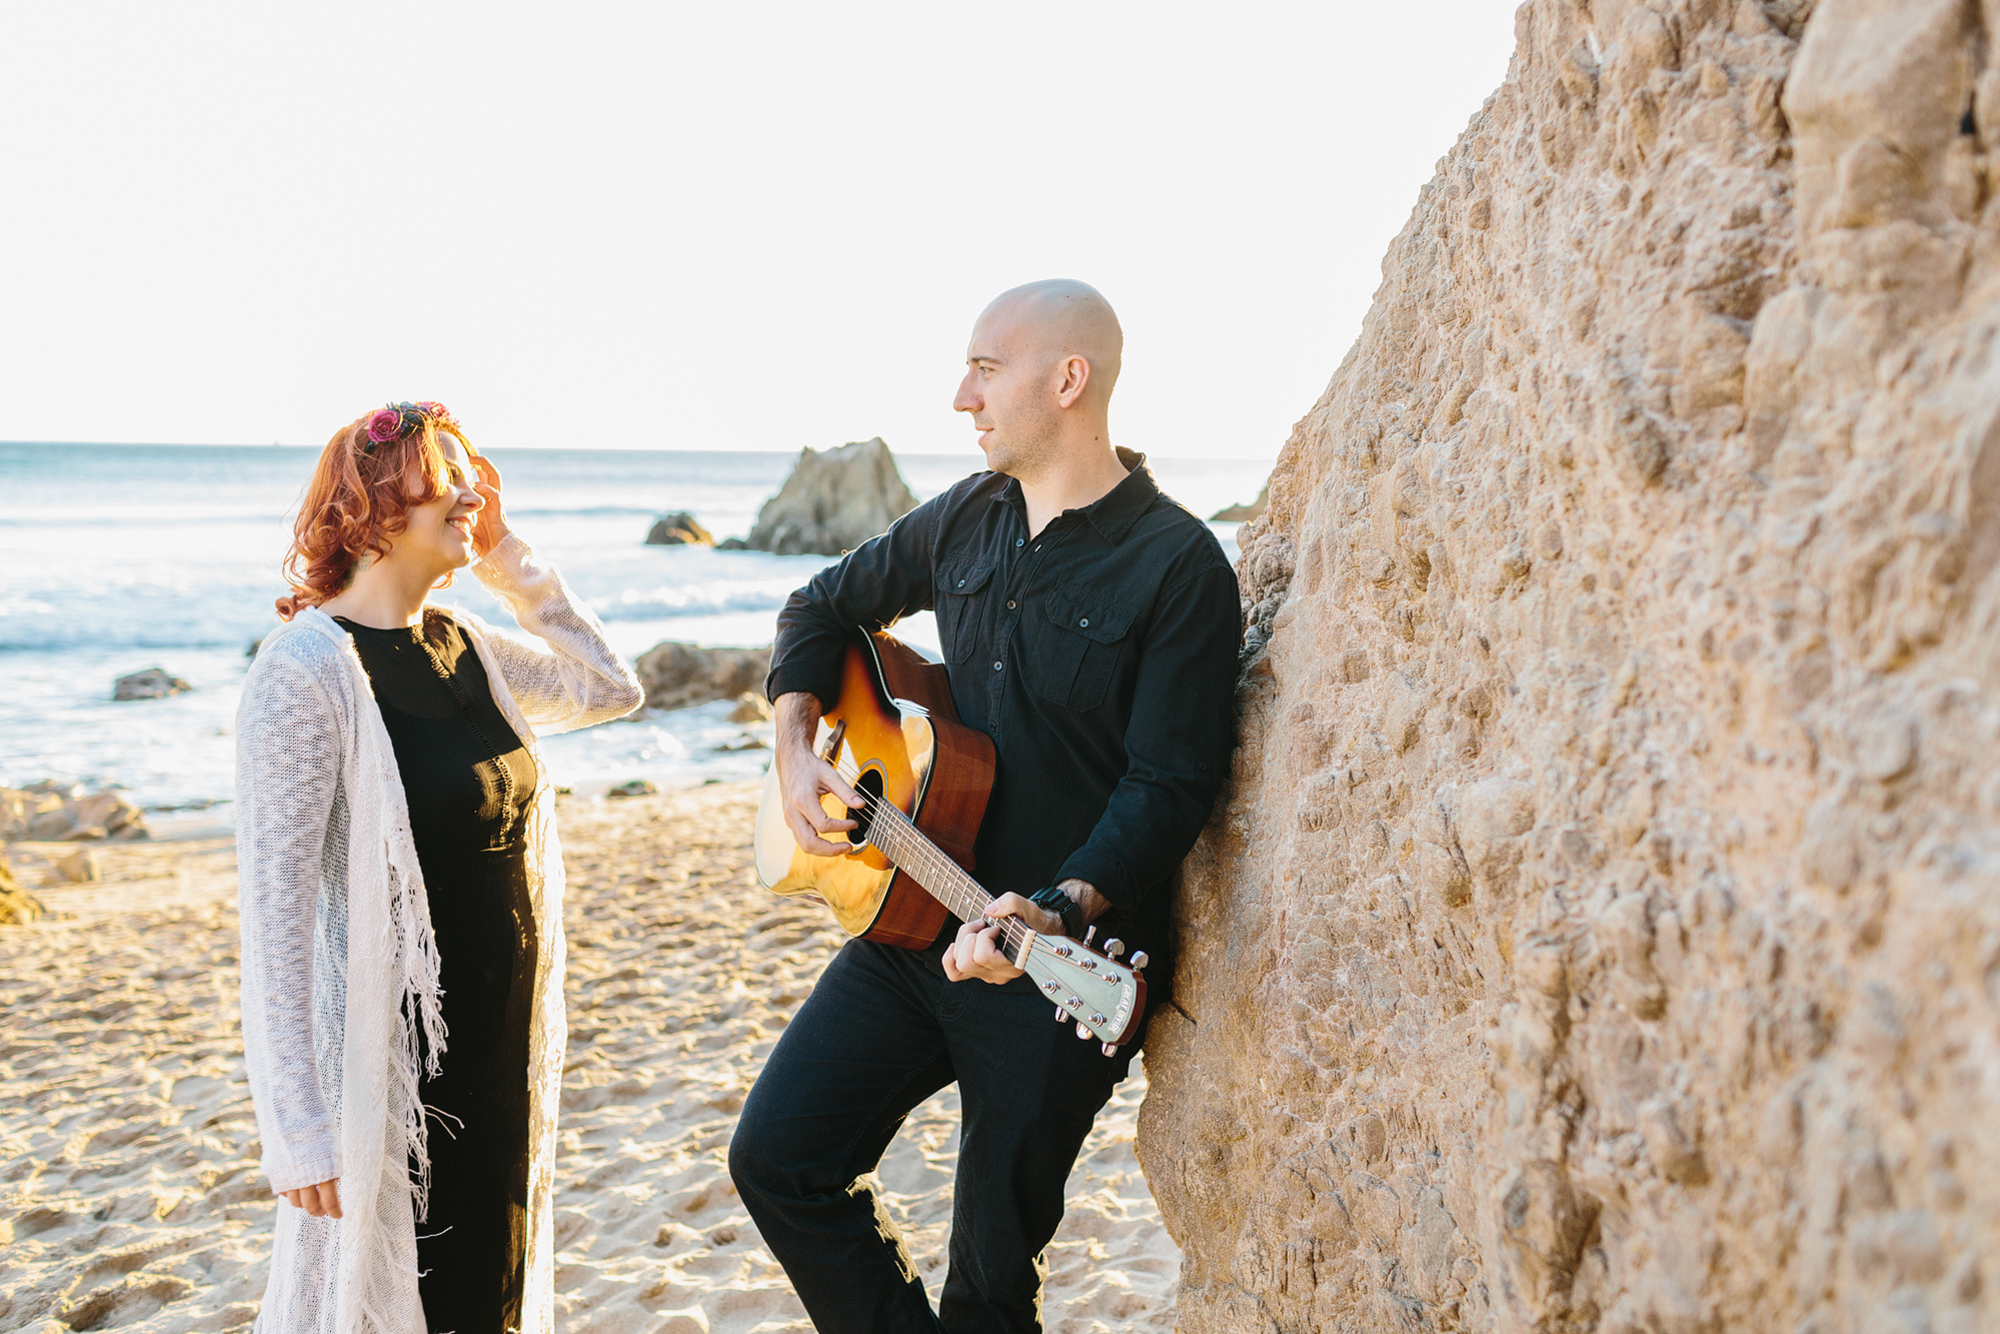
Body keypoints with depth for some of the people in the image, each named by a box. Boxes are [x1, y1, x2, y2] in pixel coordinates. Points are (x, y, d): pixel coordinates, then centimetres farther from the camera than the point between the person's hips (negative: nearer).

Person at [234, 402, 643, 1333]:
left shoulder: (463, 647, 5)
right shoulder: (309, 669, -17)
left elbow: (611, 689, 21)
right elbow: (275, 907, -20)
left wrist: (520, 575, 8)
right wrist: (299, 1127, -23)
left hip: (505, 1038, 7)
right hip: (396, 1046, -7)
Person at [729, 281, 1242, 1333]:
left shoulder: (1177, 565, -12)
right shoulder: (966, 519, 8)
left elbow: (1170, 784, -17)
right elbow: (824, 606, 22)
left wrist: (1064, 911, -31)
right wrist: (795, 748, 7)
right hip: (914, 919, 6)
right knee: (776, 1157, 0)